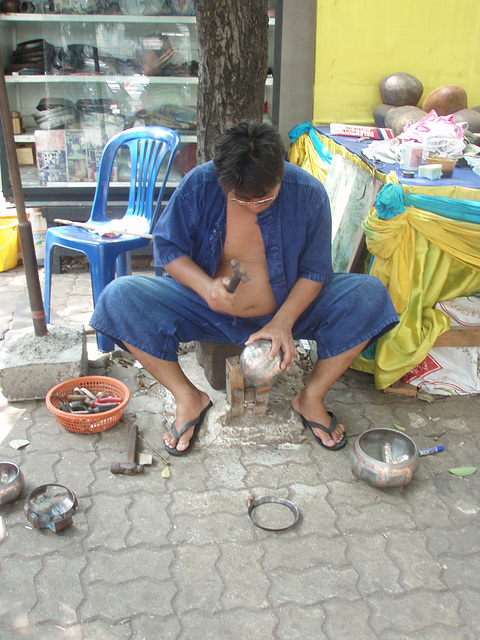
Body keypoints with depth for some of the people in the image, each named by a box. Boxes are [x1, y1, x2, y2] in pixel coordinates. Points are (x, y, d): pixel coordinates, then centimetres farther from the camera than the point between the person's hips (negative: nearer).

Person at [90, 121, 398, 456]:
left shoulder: (308, 193, -15)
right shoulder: (198, 185, -17)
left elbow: (315, 270, -9)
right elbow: (167, 248, -8)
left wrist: (283, 322, -24)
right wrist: (206, 286, -28)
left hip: (288, 308, 1)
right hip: (209, 311, 0)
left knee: (369, 294, -21)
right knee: (120, 297, -22)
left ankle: (312, 397, -6)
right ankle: (189, 397, -8)